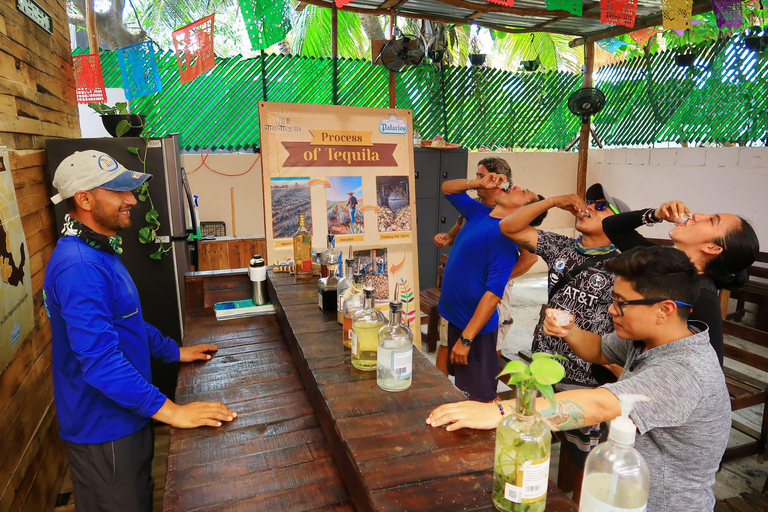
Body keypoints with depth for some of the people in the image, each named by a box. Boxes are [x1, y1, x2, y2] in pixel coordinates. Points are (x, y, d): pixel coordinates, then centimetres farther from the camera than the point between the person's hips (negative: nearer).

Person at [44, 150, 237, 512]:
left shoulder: (99, 253, 8)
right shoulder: (78, 267, -27)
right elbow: (100, 359, -33)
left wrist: (174, 351, 17)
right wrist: (170, 411, -32)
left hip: (126, 416, 10)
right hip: (103, 430, -10)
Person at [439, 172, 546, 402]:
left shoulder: (506, 235, -20)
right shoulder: (479, 212, 4)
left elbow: (494, 292, -25)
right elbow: (448, 188, 18)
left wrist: (466, 339, -24)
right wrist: (479, 183, 0)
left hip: (475, 326, -8)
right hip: (456, 317, 8)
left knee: (480, 398, 5)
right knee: (461, 391, 24)